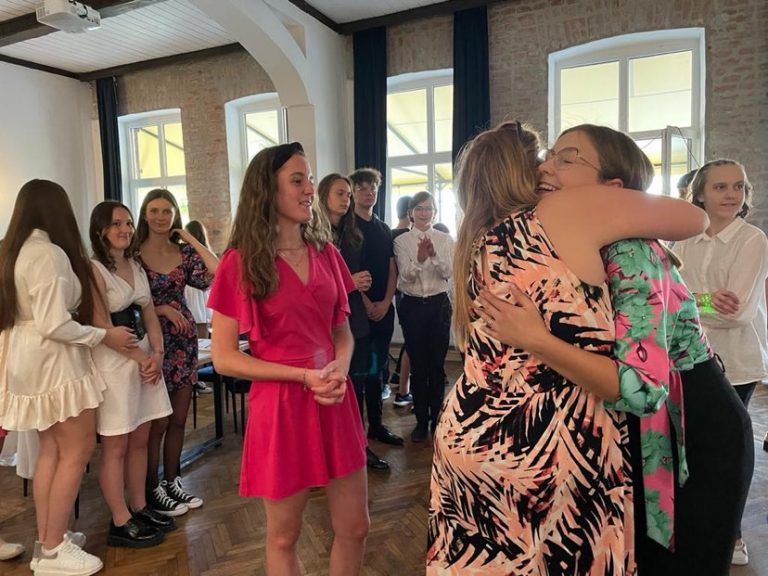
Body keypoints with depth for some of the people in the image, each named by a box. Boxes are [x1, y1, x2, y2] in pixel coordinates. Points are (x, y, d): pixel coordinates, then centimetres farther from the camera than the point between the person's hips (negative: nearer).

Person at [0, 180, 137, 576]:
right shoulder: (50, 254, -19)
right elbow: (54, 325, -24)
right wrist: (105, 336, -12)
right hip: (54, 363, -9)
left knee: (51, 450, 16)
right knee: (77, 451, 2)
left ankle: (47, 539, 26)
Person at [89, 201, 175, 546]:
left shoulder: (136, 267, 13)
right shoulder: (94, 270, -9)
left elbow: (150, 317, 11)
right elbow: (103, 327, -14)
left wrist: (157, 354, -5)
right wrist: (142, 358, -12)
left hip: (145, 356, 7)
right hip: (113, 361, -7)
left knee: (139, 441, 12)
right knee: (116, 446, 1)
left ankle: (139, 509, 25)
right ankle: (120, 524, 12)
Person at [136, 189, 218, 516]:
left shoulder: (184, 252, 5)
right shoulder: (134, 254, -5)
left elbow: (219, 274, -12)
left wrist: (191, 238, -6)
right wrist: (161, 309, -16)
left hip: (184, 340, 4)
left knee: (179, 419, 11)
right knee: (157, 421, 3)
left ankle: (172, 482, 27)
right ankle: (153, 491, 19)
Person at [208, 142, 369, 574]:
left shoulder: (326, 253, 5)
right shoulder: (241, 262, -9)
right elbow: (223, 357, -9)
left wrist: (340, 368, -10)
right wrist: (303, 376, -17)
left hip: (336, 401, 5)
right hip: (281, 405, -4)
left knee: (355, 529, 15)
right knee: (284, 536, 14)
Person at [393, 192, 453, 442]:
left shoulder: (445, 239, 4)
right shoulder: (401, 241, 1)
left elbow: (448, 273, -7)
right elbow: (405, 275, -9)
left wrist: (434, 255, -25)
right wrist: (419, 259, -29)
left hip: (439, 304, 0)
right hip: (413, 306, 0)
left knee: (437, 365, 7)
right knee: (417, 365, 6)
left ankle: (437, 419, 22)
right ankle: (421, 420, 20)